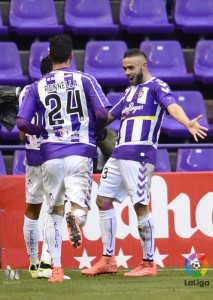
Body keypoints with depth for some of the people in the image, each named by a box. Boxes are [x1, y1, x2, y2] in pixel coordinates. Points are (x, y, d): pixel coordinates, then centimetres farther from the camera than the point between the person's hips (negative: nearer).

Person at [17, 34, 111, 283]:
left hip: (50, 154, 2)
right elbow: (103, 113, -7)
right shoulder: (85, 80, 2)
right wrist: (95, 130, 14)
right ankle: (76, 218, -40)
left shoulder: (37, 87, 7)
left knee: (54, 211, 15)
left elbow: (22, 123, -2)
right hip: (80, 151, -2)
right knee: (80, 205, -2)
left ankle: (56, 268, 7)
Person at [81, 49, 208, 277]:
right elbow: (108, 116, 33)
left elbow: (171, 106, -21)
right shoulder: (130, 91, 22)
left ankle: (148, 263, -1)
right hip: (119, 154, 9)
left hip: (139, 155, -9)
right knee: (103, 200, 8)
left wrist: (187, 123, -41)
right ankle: (108, 260, 15)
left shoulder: (156, 86, -2)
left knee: (140, 206, -8)